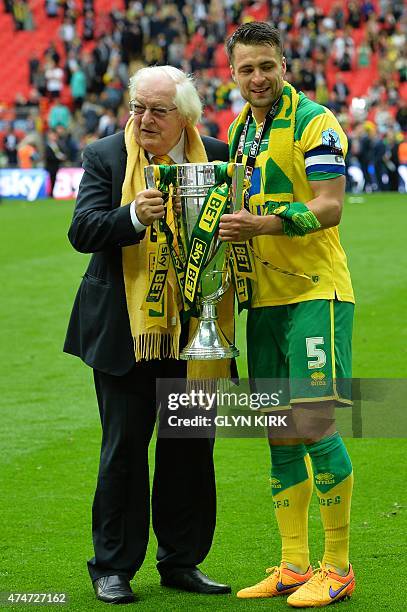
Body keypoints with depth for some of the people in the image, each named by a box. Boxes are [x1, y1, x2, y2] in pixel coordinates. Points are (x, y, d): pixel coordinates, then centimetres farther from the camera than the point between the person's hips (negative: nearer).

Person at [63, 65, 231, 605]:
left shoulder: (217, 157, 3)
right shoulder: (106, 157, -2)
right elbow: (83, 231, -12)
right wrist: (134, 216, -30)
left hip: (193, 332, 2)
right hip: (126, 331, -2)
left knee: (191, 449, 9)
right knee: (124, 449, 2)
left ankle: (182, 561, 22)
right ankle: (113, 568, 12)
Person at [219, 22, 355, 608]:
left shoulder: (313, 122, -8)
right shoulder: (239, 131, 15)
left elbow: (329, 207, -16)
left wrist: (263, 223, -27)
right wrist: (228, 226, 5)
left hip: (315, 292, -7)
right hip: (264, 297, 7)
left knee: (315, 425, -10)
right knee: (279, 432, 8)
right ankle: (294, 565, 15)